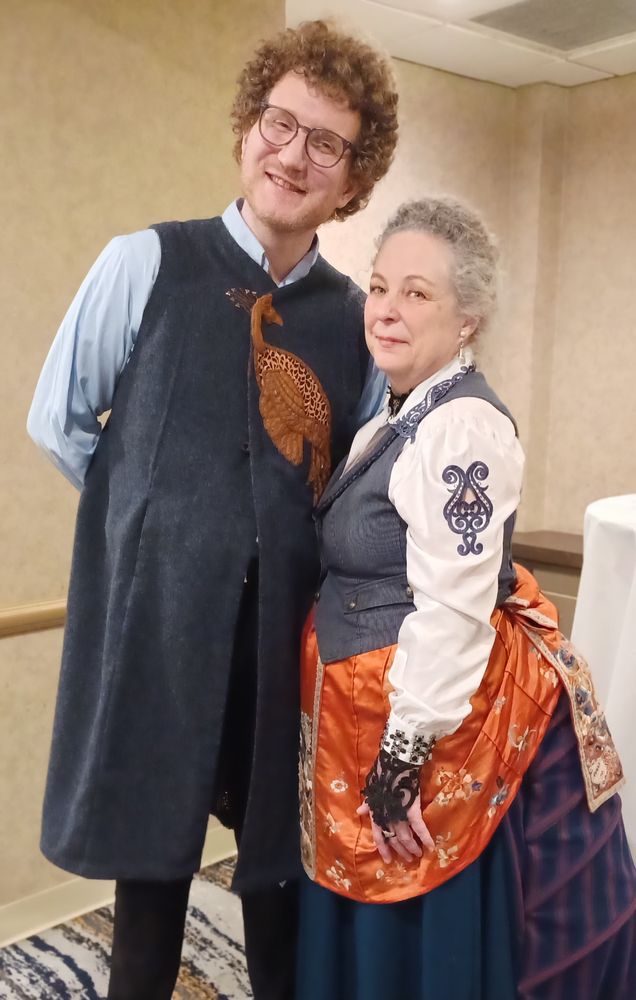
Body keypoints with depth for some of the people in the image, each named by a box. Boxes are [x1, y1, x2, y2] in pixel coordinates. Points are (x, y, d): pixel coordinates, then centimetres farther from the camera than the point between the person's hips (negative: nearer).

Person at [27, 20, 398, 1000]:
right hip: (160, 609, -2)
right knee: (153, 840, 14)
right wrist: (158, 515, 4)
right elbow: (59, 420, 1)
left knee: (284, 845, 17)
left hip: (293, 622, 3)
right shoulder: (145, 263, -5)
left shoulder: (354, 314, 2)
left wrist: (293, 536, 2)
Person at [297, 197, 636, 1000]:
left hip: (441, 726, -9)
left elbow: (452, 613, -24)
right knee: (373, 933, 23)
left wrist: (402, 763, -21)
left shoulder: (462, 427, -21)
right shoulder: (395, 419, 8)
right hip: (372, 713, 9)